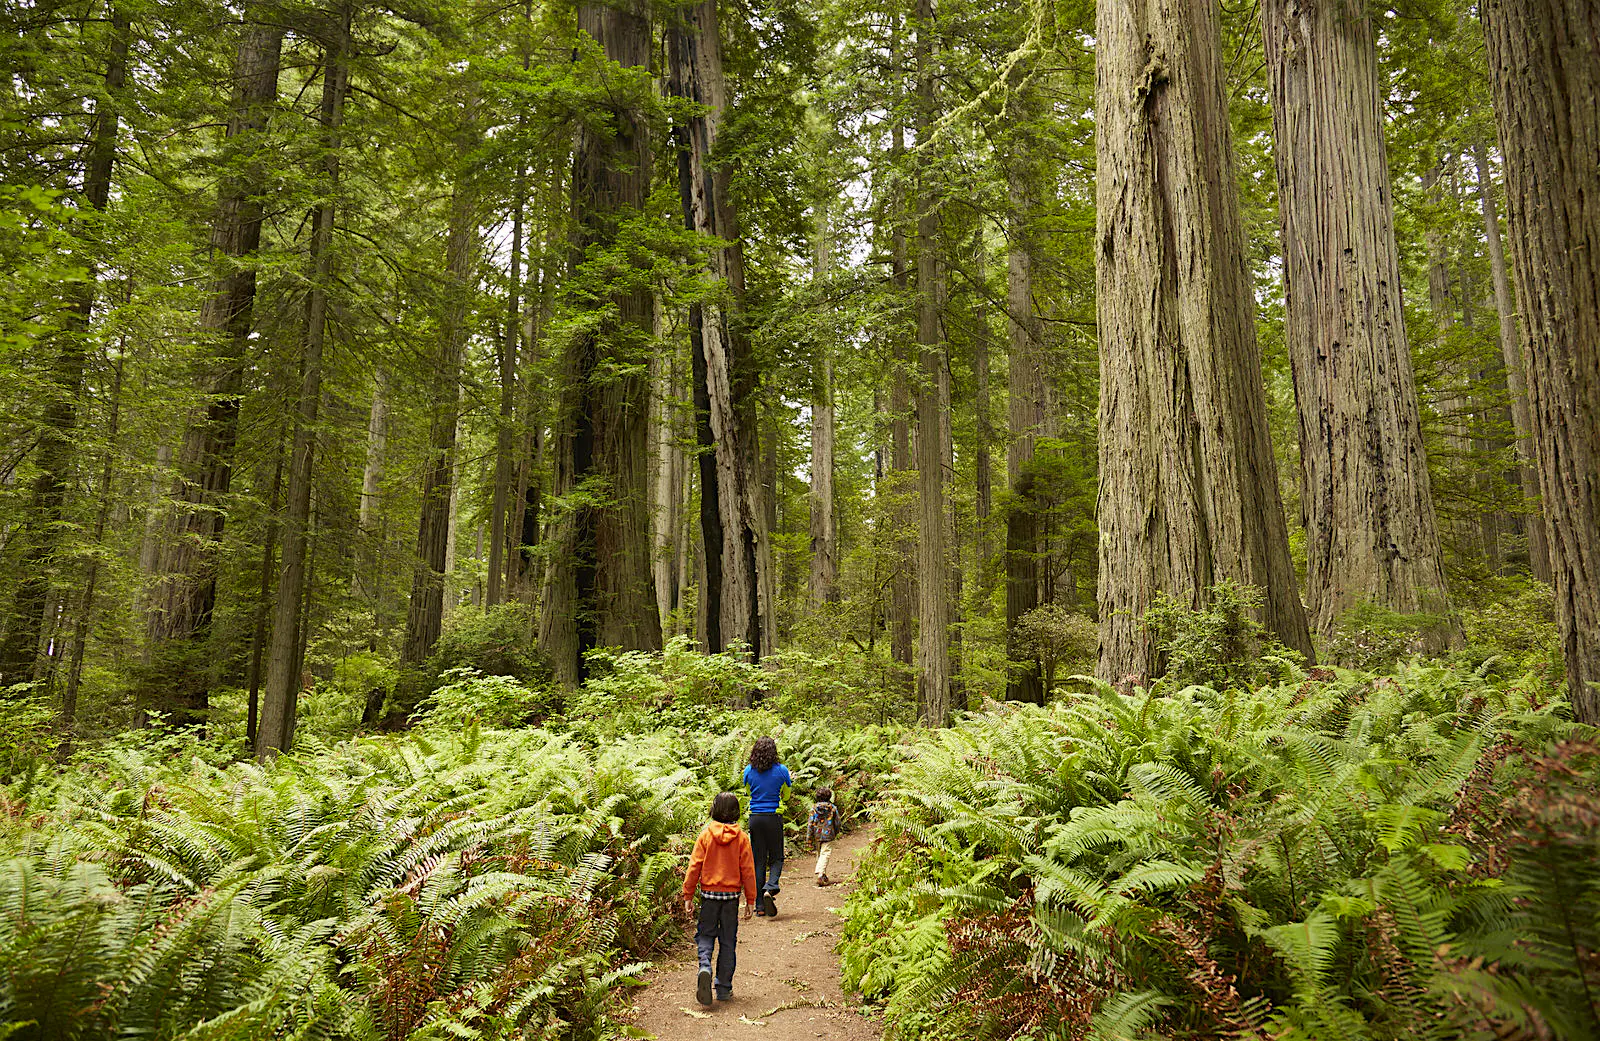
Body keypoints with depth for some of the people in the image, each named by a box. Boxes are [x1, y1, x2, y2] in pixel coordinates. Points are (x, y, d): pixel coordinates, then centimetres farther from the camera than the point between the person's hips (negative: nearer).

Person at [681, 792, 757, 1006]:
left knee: (706, 934, 12)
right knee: (728, 941, 11)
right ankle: (724, 988, 15)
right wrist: (750, 900, 5)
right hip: (732, 894, 1)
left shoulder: (705, 835, -6)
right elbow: (747, 870, -2)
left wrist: (688, 896, 3)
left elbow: (695, 866, -5)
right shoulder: (741, 837, -5)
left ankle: (705, 967, -15)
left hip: (709, 894, -1)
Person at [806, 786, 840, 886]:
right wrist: (836, 832, 23)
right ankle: (820, 875, -23)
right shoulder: (833, 808, -3)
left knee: (819, 854, 17)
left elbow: (810, 823, -3)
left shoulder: (814, 808, -2)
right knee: (825, 855, -6)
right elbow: (837, 822, 5)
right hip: (828, 835, -3)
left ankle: (823, 875, 26)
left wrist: (809, 837, 1)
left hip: (817, 835, 3)